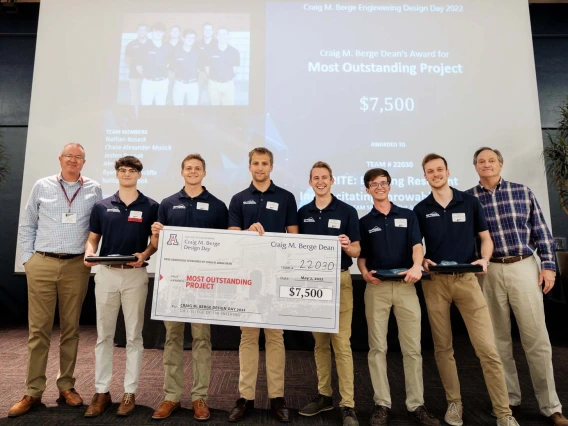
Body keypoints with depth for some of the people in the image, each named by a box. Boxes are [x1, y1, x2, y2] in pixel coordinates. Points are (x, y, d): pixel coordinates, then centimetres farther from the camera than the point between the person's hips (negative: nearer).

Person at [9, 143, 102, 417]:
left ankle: (66, 387, 19)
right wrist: (27, 259, 4)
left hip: (76, 267, 0)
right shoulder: (42, 186, 8)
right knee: (38, 328, 3)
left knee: (71, 328, 7)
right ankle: (33, 392, 15)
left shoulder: (93, 190, 7)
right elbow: (27, 225, 11)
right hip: (41, 264, 0)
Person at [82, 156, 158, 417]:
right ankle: (102, 392, 21)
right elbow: (93, 238, 11)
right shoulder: (102, 206, 8)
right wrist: (89, 254, -10)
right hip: (106, 274, 2)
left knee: (133, 335, 6)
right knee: (103, 335, 9)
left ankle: (130, 392, 18)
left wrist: (145, 254, -15)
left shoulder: (151, 207, 2)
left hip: (136, 275, -2)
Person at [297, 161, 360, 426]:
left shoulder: (347, 211, -2)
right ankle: (324, 395, 25)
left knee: (341, 343, -2)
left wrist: (347, 246, -23)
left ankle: (348, 404, 7)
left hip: (339, 280, -3)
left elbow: (356, 251, -2)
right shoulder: (303, 213, 8)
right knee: (320, 342, 13)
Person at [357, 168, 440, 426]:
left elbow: (417, 245, 0)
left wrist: (416, 266, -21)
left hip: (405, 286, 0)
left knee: (412, 347, 3)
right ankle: (382, 404, 13)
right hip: (376, 287, 0)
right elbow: (361, 255, 11)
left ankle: (416, 405, 15)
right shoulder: (364, 222, 10)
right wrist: (364, 272, -10)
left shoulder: (407, 215, 10)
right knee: (377, 347, 3)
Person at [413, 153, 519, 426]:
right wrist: (422, 261, -10)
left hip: (466, 279, -1)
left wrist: (484, 259, -10)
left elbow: (485, 238, 9)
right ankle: (454, 402, 25)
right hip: (435, 281, 1)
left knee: (487, 348, -4)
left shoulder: (470, 202, 5)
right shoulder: (420, 210, 5)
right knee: (442, 347, 9)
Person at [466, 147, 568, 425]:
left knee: (536, 338, 2)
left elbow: (541, 231, 6)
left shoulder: (522, 192, 5)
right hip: (488, 272, 0)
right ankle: (510, 398, 24)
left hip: (523, 267, 0)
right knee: (499, 337, 9)